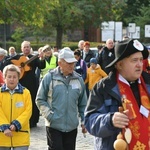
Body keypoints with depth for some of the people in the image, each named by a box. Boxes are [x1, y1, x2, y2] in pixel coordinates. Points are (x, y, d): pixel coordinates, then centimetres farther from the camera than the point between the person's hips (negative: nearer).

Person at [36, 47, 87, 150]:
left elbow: (83, 104, 12)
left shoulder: (78, 79, 5)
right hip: (54, 125, -3)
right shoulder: (49, 77, -6)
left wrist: (84, 121, 9)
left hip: (72, 126, 4)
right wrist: (49, 114, -10)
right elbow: (40, 100, -1)